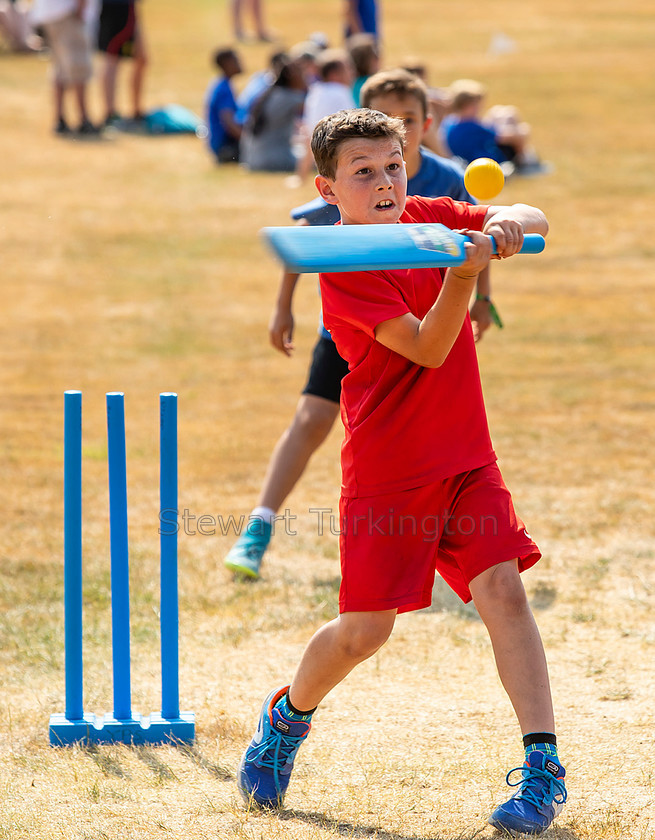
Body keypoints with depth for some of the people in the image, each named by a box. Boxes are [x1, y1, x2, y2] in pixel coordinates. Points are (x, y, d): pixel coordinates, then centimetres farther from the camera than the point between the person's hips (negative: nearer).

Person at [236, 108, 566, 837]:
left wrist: (507, 224, -20)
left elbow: (531, 219, 3)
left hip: (465, 457, 5)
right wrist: (464, 273, -36)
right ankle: (286, 716, 31)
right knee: (366, 628, 0)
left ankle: (543, 768, -11)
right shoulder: (343, 265, -15)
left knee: (503, 591, -11)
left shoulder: (430, 216, 5)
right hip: (389, 468, -5)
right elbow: (427, 347, -22)